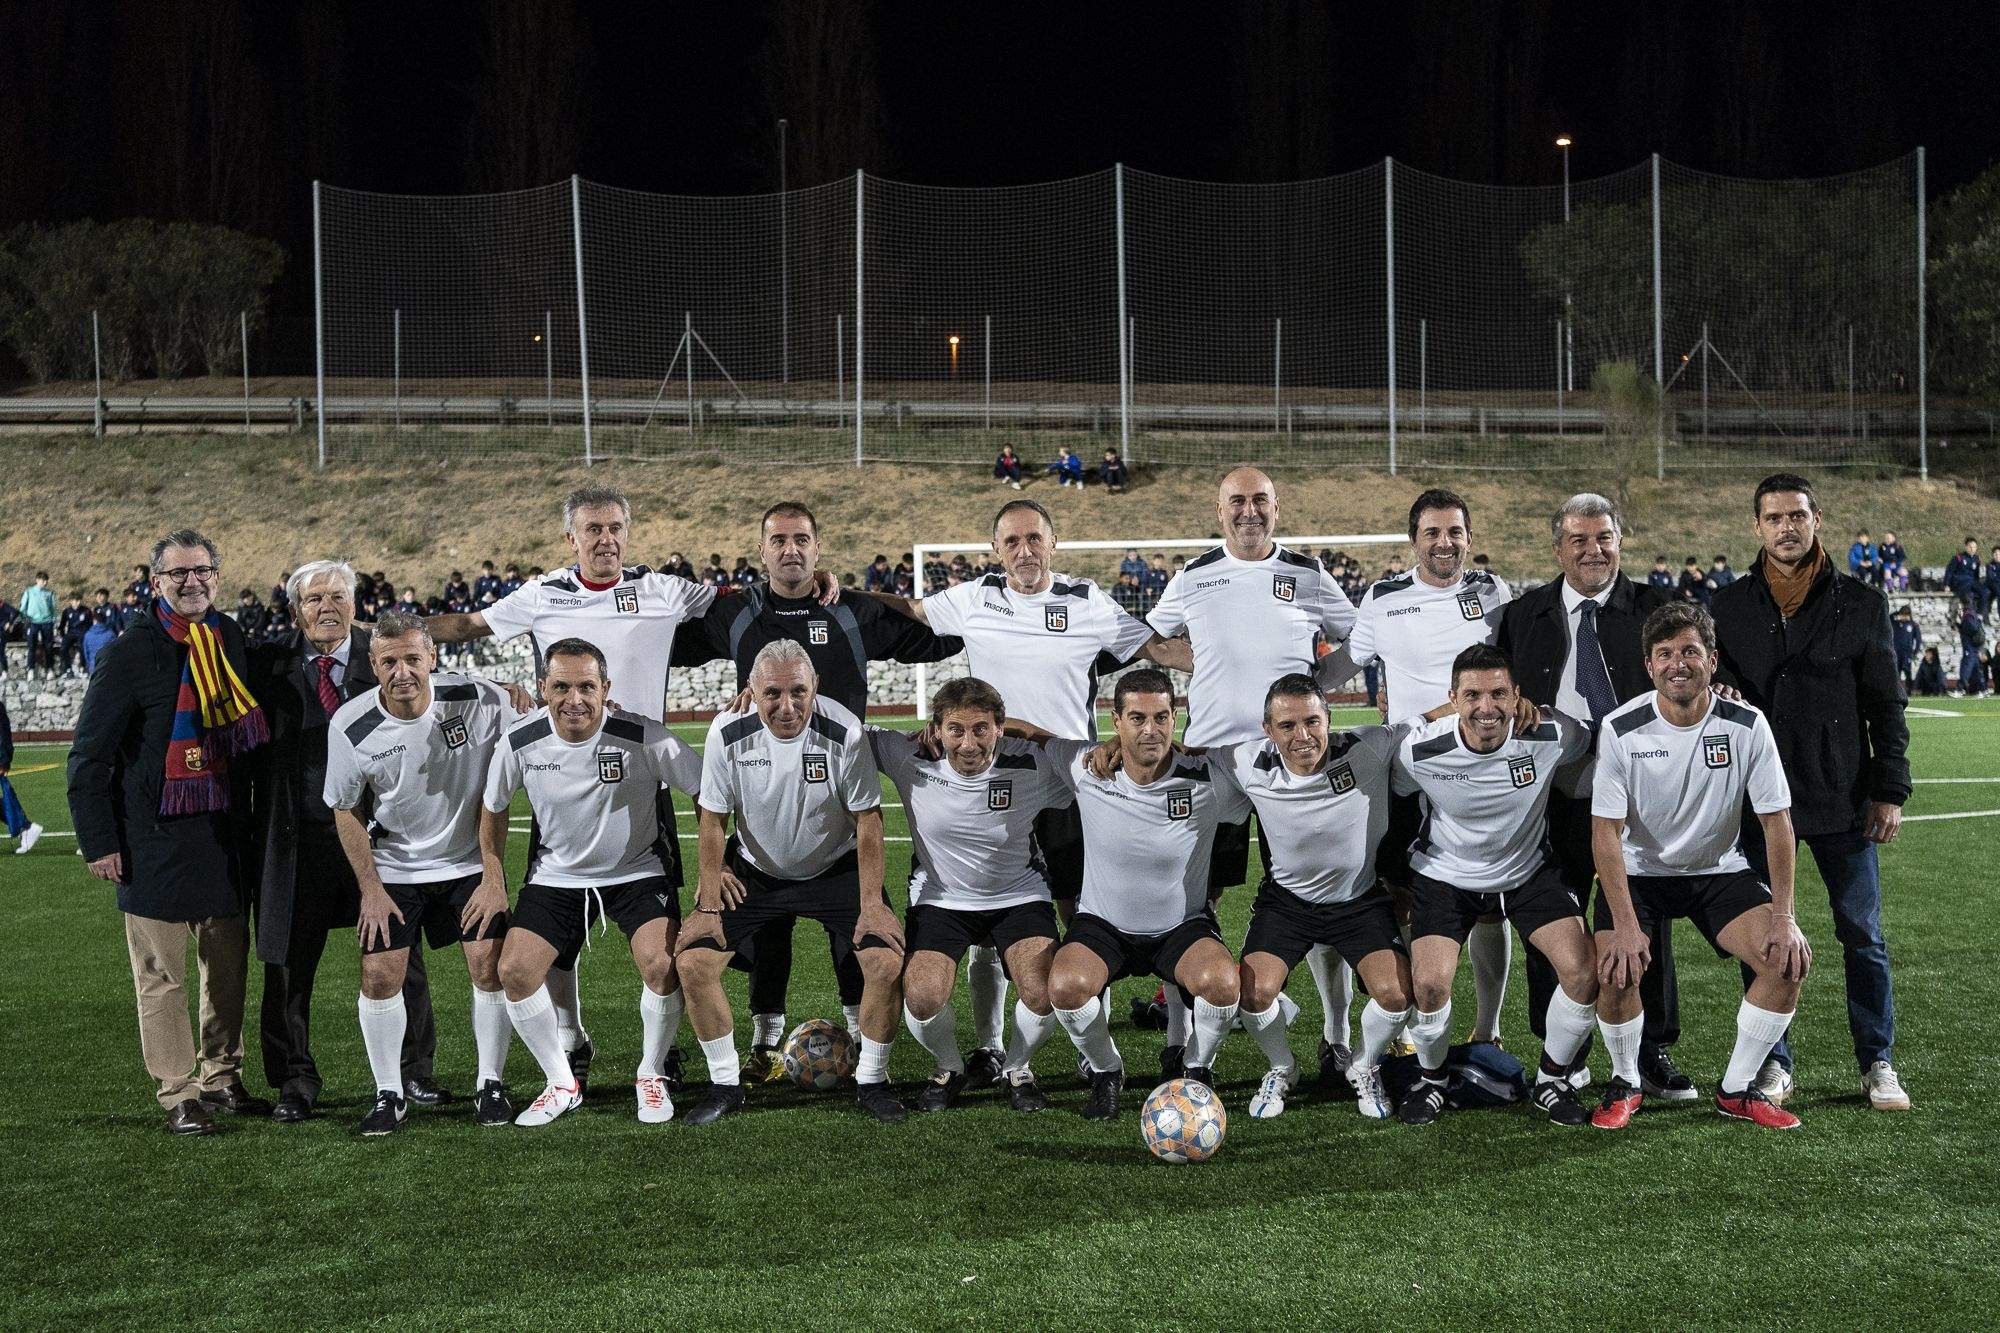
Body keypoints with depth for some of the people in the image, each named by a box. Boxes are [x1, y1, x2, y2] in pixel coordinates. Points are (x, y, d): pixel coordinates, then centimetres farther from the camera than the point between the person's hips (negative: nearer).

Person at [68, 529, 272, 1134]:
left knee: (228, 961, 12)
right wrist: (99, 841, -9)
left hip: (220, 831, 6)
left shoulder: (231, 640, 7)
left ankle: (220, 1079, 25)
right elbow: (89, 755, -7)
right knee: (162, 975, 0)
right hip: (154, 839, -5)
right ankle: (177, 1095, 8)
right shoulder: (131, 652, -9)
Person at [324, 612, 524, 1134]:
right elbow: (346, 810, -1)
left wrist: (494, 875, -8)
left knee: (490, 966, -8)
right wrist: (370, 889, -4)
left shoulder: (480, 701, -19)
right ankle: (388, 1094, 10)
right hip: (393, 868, 0)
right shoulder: (350, 727, -17)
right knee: (379, 974, -7)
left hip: (470, 861, 0)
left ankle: (490, 1084, 11)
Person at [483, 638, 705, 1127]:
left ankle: (651, 1076, 4)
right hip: (556, 875, 2)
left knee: (662, 965, -23)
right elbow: (494, 808, 4)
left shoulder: (642, 736, -22)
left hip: (637, 872, -2)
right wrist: (493, 883, 2)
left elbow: (708, 790, -11)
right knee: (514, 971, -13)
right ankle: (562, 1085, 8)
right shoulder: (521, 741, -15)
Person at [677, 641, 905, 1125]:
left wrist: (871, 904, -15)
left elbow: (868, 820, -13)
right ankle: (726, 1084, 6)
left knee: (889, 964, -18)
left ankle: (871, 1081, 5)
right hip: (752, 872, 1)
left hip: (835, 868, -1)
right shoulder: (727, 732, -20)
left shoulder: (844, 732, -23)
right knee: (693, 962, -13)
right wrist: (709, 903, -11)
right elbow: (713, 819, -8)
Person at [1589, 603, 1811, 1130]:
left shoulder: (1747, 725, -12)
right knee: (1616, 971, -25)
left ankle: (1737, 1089, 3)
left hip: (1719, 870, 2)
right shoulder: (1621, 729, -16)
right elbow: (1605, 831, -15)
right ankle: (1625, 1083, 5)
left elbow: (1776, 821, -7)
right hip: (1639, 871, -2)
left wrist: (1782, 916, -14)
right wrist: (1625, 924, -24)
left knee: (1789, 960, -17)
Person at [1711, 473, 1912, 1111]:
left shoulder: (1861, 604, 2)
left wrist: (1890, 791, -1)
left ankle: (1878, 1065, 14)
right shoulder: (1727, 608, 4)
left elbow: (1886, 705, 4)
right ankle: (1773, 1064, 15)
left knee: (1863, 934, 4)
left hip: (1844, 800, -1)